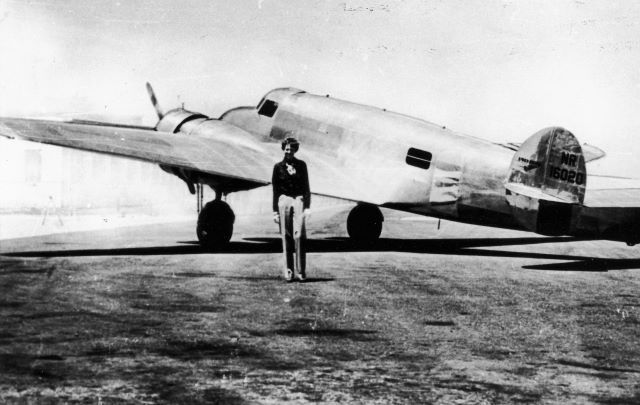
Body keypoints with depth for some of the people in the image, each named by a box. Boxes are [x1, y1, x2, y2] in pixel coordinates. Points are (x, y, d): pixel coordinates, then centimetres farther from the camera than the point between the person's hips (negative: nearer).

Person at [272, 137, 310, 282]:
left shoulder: (301, 165, 10)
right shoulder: (278, 167, 9)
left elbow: (306, 187, 9)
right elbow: (275, 190, 9)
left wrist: (307, 207, -1)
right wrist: (275, 211, 4)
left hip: (298, 200, 0)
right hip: (284, 200, 1)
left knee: (299, 236, -12)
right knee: (286, 237, -2)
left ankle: (300, 271, -9)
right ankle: (288, 272, 1)